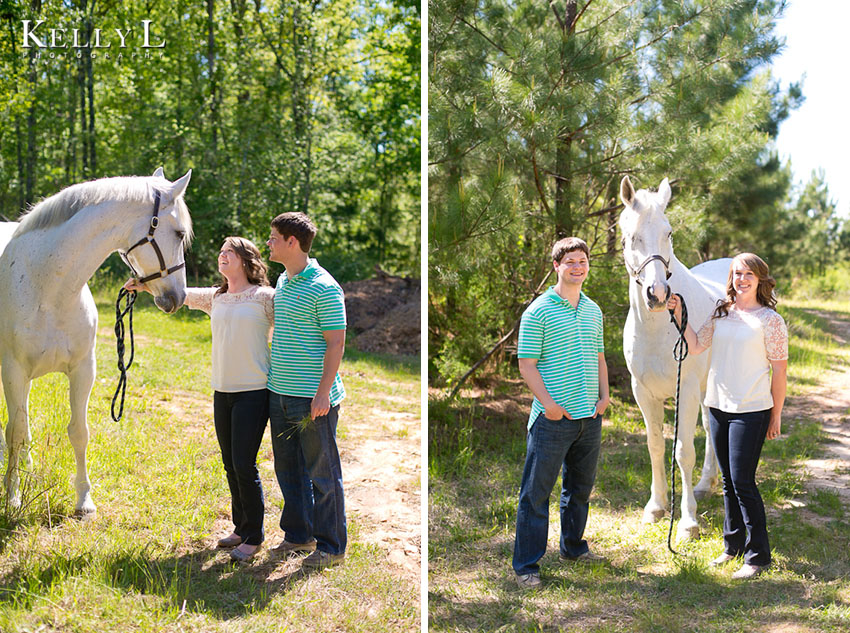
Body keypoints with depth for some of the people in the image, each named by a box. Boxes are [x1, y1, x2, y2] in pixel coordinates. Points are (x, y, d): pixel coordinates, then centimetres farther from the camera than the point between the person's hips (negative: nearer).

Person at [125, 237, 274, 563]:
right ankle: (240, 527, 28)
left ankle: (253, 537, 8)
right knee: (230, 465, 13)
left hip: (253, 392, -6)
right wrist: (146, 285, -2)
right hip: (222, 392, 6)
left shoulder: (266, 298, -5)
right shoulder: (215, 298, 12)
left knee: (244, 465, -6)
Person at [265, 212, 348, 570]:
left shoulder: (324, 288, -13)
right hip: (279, 392, 8)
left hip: (313, 396, -8)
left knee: (322, 473, 1)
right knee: (288, 468, 16)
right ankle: (298, 535, 29)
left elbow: (336, 343, -15)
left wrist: (323, 391, -20)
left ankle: (331, 546, 12)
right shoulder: (282, 283, 13)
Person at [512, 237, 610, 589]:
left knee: (580, 487, 19)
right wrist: (549, 403, -17)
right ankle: (526, 566, 6)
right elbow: (527, 364, -10)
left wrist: (604, 395, 8)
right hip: (553, 418, -6)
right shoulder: (539, 312, -8)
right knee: (536, 492, -2)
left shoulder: (593, 311, 13)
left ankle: (573, 546, 37)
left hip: (590, 416, 7)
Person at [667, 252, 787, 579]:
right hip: (718, 406, 6)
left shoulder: (770, 320, -8)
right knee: (728, 481, 15)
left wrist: (775, 415, -4)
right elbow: (695, 346, 5)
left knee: (742, 482, -5)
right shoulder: (721, 313, 8)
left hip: (751, 411, -6)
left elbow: (779, 371, -5)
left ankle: (758, 555, 7)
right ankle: (733, 544, 29)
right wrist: (679, 314, -6)